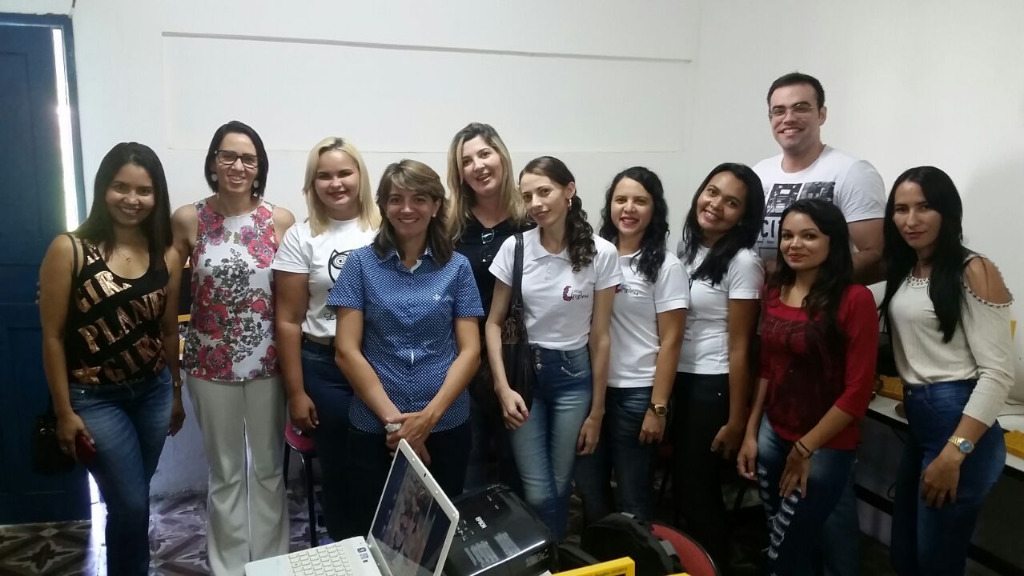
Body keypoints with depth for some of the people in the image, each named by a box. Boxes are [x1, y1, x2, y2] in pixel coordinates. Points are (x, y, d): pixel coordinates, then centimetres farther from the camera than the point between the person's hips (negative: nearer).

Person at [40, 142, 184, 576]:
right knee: (131, 504, -1)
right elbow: (53, 336, -10)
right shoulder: (69, 250, -13)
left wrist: (176, 392, 14)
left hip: (153, 391, 4)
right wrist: (64, 412, -8)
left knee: (131, 499, 17)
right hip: (95, 397, -4)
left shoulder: (166, 255, -2)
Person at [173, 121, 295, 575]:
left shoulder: (281, 221, -5)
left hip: (267, 362, 0)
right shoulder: (188, 220, -4)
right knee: (225, 472, 13)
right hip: (210, 363, 0)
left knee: (268, 468, 13)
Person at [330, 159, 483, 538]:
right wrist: (393, 419, -12)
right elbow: (347, 351, -4)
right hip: (374, 428, -1)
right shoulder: (361, 263, 0)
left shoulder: (457, 267, 3)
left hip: (446, 426, 1)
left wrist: (428, 417, -13)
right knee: (369, 535, 10)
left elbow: (470, 351, -1)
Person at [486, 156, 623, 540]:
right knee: (538, 493, -1)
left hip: (573, 374, 0)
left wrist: (596, 412, -2)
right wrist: (503, 387, -9)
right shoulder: (514, 248, -5)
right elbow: (494, 323, 2)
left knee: (559, 487, 10)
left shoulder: (601, 253, -8)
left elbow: (600, 337, -4)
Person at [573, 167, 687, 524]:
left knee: (632, 495, 10)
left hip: (637, 392, -4)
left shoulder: (665, 266, -5)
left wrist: (658, 407, -11)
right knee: (588, 486, 16)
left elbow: (670, 341, -7)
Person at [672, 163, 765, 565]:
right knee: (681, 488, 15)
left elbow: (739, 348, -13)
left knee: (698, 492, 6)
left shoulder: (742, 263, -13)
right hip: (678, 381, 6)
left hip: (712, 387, -6)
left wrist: (736, 419, -12)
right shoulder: (686, 249, 6)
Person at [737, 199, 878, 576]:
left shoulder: (855, 298, -16)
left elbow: (858, 391, -16)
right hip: (773, 435, 6)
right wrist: (751, 433, 7)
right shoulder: (775, 292, 3)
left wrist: (806, 448, -11)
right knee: (778, 543, 18)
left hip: (826, 447, -5)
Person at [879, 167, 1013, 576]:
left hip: (959, 423, -7)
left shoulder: (974, 272, -10)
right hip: (917, 424, 8)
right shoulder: (902, 272, 13)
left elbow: (998, 373, -15)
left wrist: (954, 453, -20)